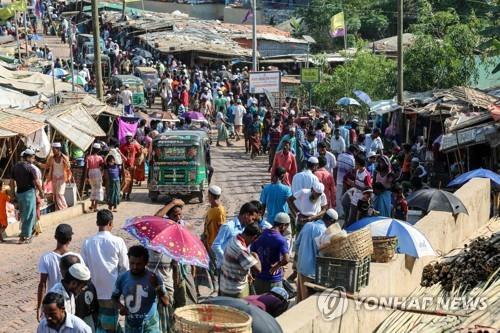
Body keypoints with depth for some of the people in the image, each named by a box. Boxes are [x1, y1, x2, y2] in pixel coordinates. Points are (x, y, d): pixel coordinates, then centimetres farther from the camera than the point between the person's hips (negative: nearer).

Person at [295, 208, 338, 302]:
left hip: (301, 267, 8)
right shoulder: (323, 231, -17)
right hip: (312, 269, -8)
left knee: (301, 297, 18)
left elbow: (297, 244, 14)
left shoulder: (308, 225, 7)